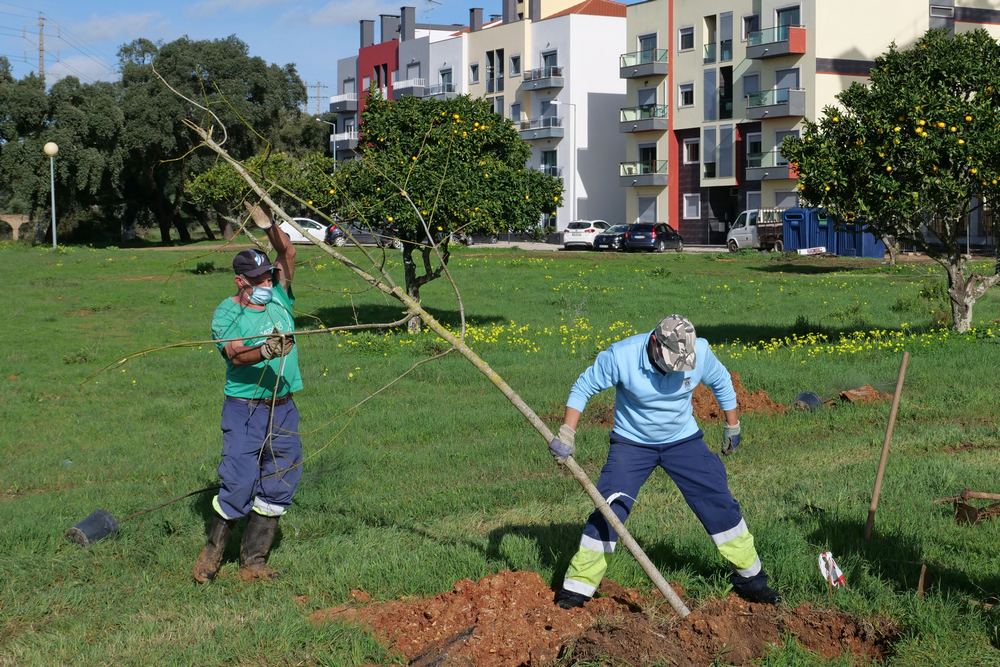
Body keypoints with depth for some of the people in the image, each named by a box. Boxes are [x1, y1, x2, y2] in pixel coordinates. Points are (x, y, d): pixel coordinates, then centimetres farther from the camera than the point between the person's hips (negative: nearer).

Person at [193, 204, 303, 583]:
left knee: (277, 488, 5)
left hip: (283, 409, 5)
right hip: (244, 409, -5)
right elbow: (236, 354, -21)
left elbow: (288, 255, 1)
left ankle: (253, 562, 13)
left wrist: (269, 226, -15)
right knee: (239, 484, -9)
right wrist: (266, 351, -40)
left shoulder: (279, 298, 9)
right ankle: (212, 554, 10)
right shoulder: (226, 314, -5)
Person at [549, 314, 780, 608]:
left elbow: (721, 383, 4)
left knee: (719, 502, 1)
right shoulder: (620, 356, -26)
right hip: (632, 443, -2)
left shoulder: (700, 352, -18)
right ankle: (577, 586, -4)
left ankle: (750, 576, 20)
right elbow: (583, 388, -14)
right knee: (609, 509, -15)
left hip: (683, 440, 2)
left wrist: (732, 425, 12)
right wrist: (567, 432, -24)